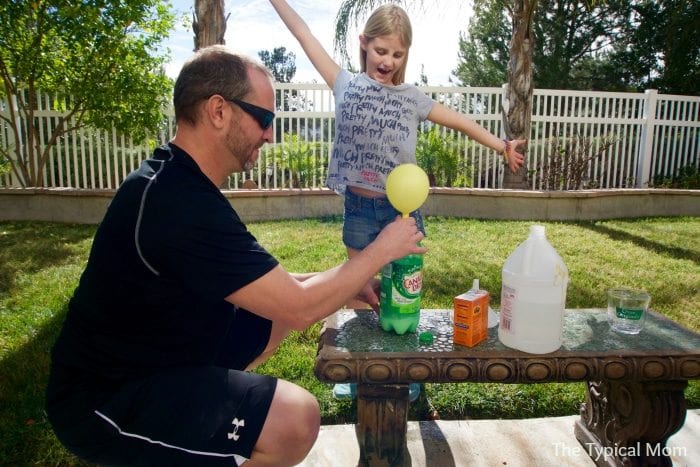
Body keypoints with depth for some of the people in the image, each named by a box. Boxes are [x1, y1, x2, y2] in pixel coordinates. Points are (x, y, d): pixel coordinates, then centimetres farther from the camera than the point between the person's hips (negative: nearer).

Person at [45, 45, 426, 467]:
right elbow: (300, 308, -25)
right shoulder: (181, 204, -30)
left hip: (153, 354, 10)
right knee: (297, 419, -25)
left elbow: (260, 286, 9)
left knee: (278, 306, 11)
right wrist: (382, 249, -11)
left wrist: (347, 284, 1)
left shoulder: (177, 181, 2)